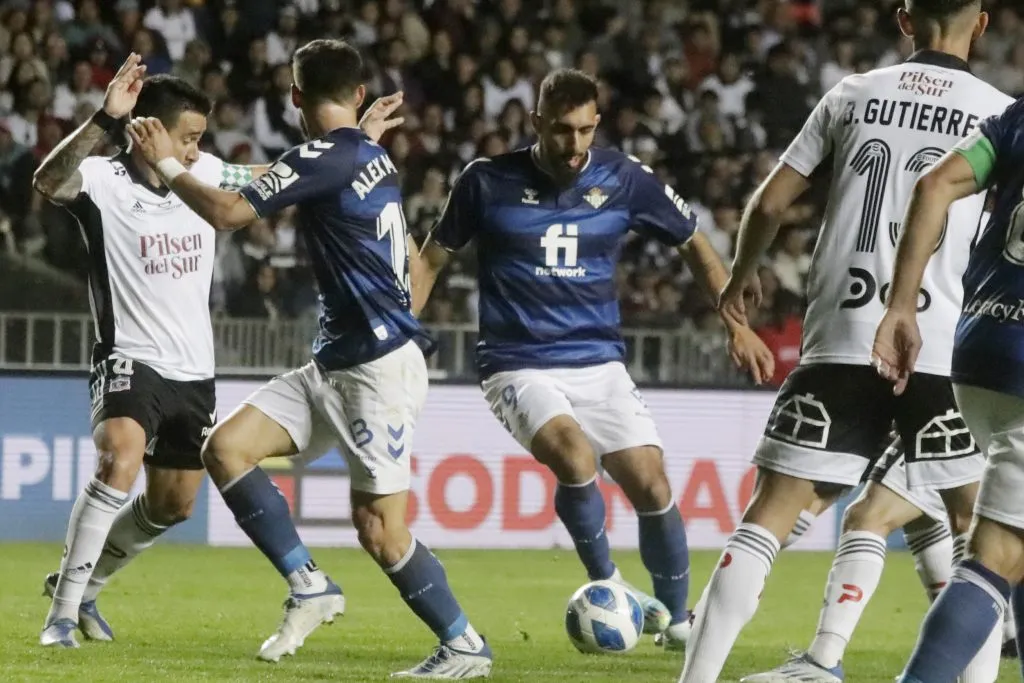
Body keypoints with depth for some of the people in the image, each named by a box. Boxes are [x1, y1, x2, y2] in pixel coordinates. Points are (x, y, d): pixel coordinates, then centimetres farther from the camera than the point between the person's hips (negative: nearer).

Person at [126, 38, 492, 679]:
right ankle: (309, 586, 1)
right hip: (337, 361, 9)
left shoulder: (325, 158, -15)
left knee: (380, 530, -8)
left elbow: (227, 211, -17)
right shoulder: (372, 155, 12)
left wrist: (168, 163, -3)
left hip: (378, 366, -9)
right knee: (227, 447, -1)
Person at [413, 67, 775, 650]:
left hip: (599, 363, 3)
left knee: (651, 484, -8)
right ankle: (606, 583, -6)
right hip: (519, 365, -2)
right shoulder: (489, 182, -5)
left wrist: (737, 325, 6)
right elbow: (435, 257, 9)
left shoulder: (624, 179, -1)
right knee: (575, 458, -30)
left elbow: (694, 244, 11)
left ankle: (675, 617, 15)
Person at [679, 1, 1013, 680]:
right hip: (943, 352, -1)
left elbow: (769, 202, 12)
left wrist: (738, 282, 29)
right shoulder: (1000, 114, 4)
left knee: (770, 513, 1)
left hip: (838, 346, 1)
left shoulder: (853, 95, 10)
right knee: (976, 523, 15)